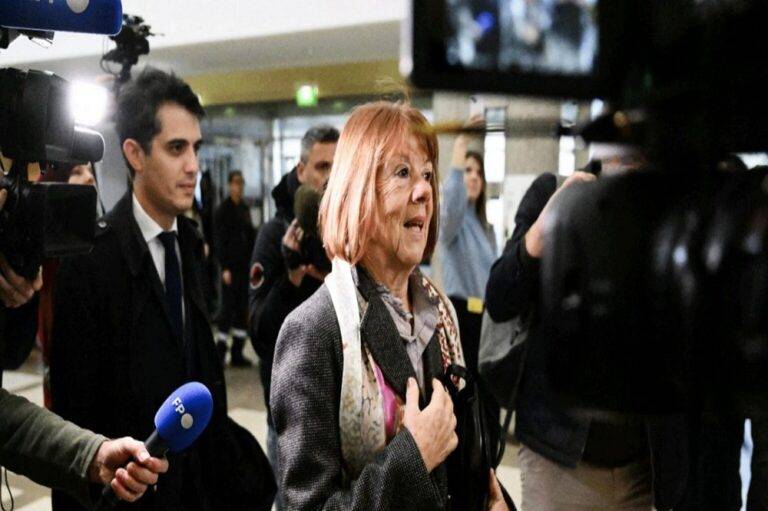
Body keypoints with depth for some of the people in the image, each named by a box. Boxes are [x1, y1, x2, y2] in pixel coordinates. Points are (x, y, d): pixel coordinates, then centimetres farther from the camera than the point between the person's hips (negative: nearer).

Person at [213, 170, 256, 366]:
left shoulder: (244, 208, 13)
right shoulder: (223, 210, -6)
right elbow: (219, 240, -10)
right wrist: (225, 267, -15)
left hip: (244, 265, 7)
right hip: (231, 266, -7)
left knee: (242, 308, 7)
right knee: (228, 306, -5)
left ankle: (237, 353, 13)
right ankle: (220, 351, 2)